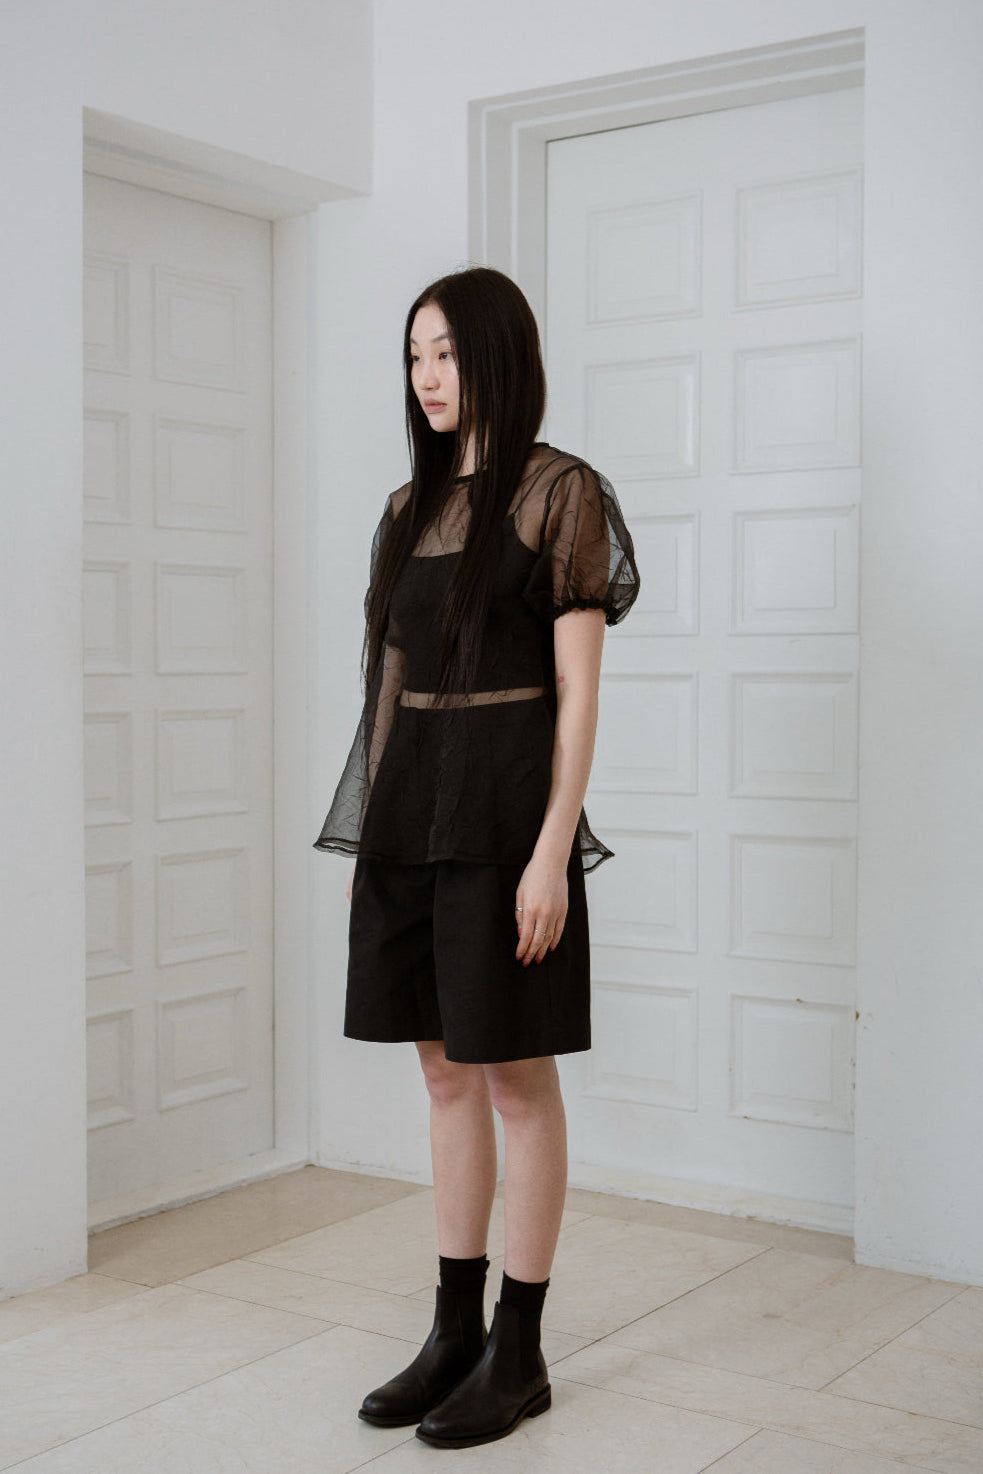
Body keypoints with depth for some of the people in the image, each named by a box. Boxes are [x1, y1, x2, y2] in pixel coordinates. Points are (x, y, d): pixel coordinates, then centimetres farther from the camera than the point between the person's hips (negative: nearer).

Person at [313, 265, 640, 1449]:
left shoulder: (559, 491, -5)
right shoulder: (410, 506, 14)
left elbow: (578, 687, -10)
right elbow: (391, 675, 15)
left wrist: (552, 850, -17)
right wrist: (365, 832, 13)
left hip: (503, 803, -7)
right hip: (408, 805, 7)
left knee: (517, 1075, 1)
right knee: (446, 1071, 12)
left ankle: (519, 1354, 14)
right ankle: (455, 1332, 24)